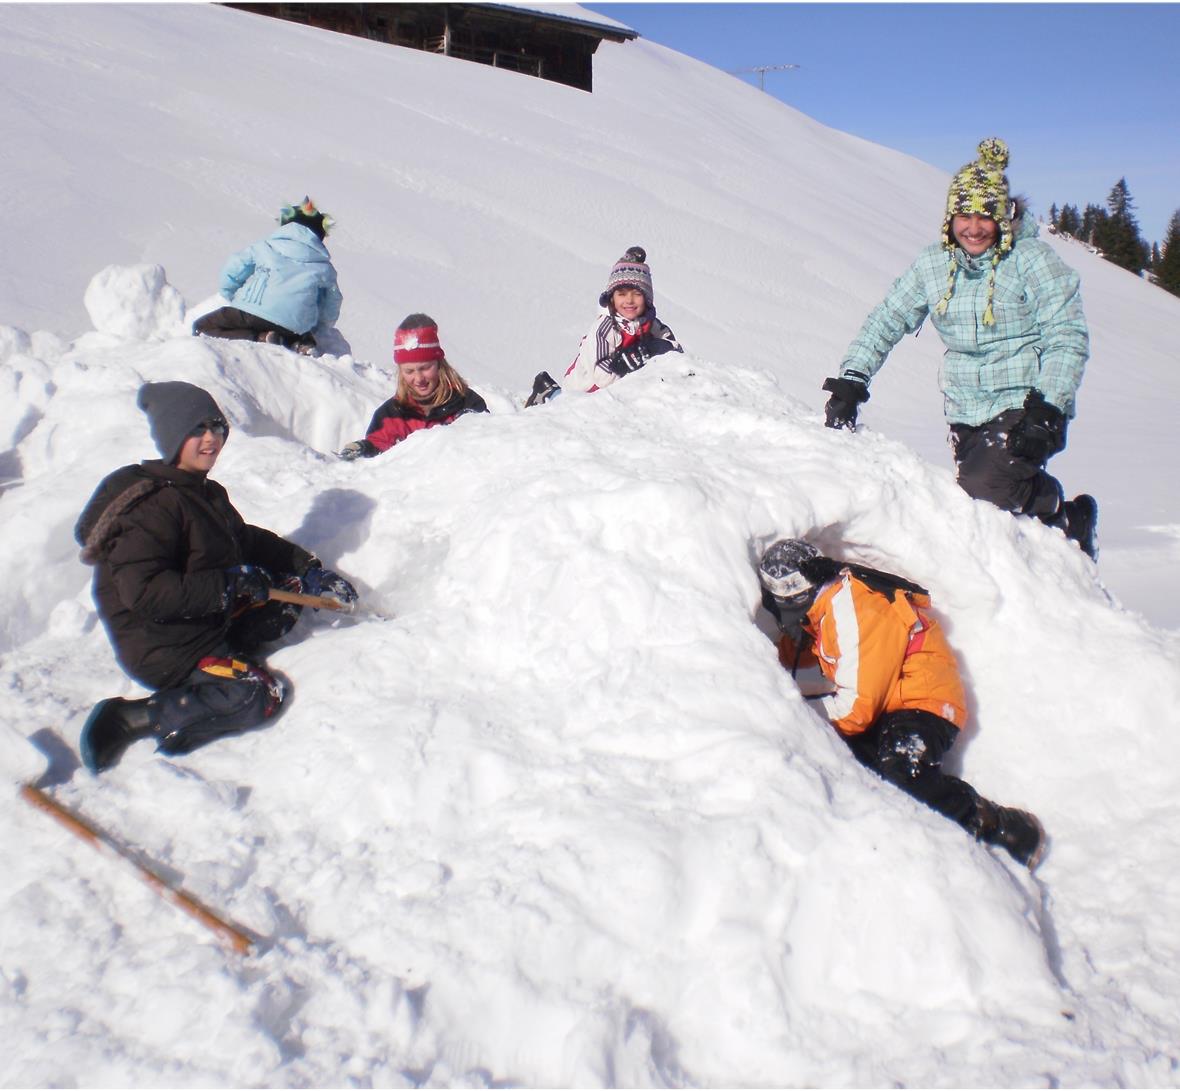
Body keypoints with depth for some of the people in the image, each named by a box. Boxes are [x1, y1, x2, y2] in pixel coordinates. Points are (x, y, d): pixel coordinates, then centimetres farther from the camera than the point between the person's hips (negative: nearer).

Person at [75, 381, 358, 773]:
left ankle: (228, 652, -1)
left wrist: (308, 567, 8)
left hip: (211, 619, 9)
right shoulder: (152, 505, -23)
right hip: (162, 647, -9)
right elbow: (145, 593, -30)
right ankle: (129, 721, -17)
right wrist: (230, 584, -27)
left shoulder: (205, 492, 7)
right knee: (256, 694, -25)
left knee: (290, 584, 9)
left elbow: (247, 540, 19)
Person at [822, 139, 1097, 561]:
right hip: (965, 413, 5)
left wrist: (1048, 409, -20)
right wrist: (849, 381, -2)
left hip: (1025, 405, -5)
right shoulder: (932, 265, 4)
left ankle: (1068, 524, 6)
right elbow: (885, 321, 9)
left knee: (983, 494, -22)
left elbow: (1068, 338, -10)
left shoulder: (1033, 260, -8)